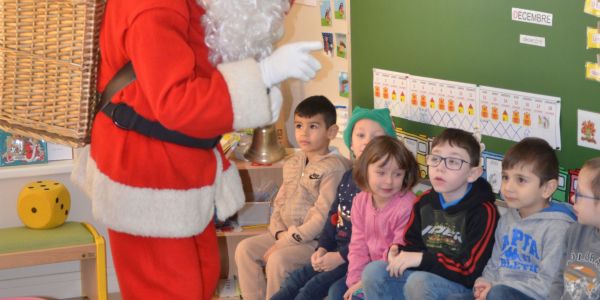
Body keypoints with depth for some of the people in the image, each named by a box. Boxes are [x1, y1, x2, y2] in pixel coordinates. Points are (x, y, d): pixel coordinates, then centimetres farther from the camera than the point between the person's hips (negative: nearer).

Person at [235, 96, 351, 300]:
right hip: (285, 235, 8)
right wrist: (280, 233, -6)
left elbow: (322, 218, -19)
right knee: (245, 249, -6)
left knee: (278, 260, -29)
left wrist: (284, 242, -18)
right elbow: (279, 204, 14)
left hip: (316, 240, -8)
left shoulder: (333, 168, -14)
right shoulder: (292, 164, 13)